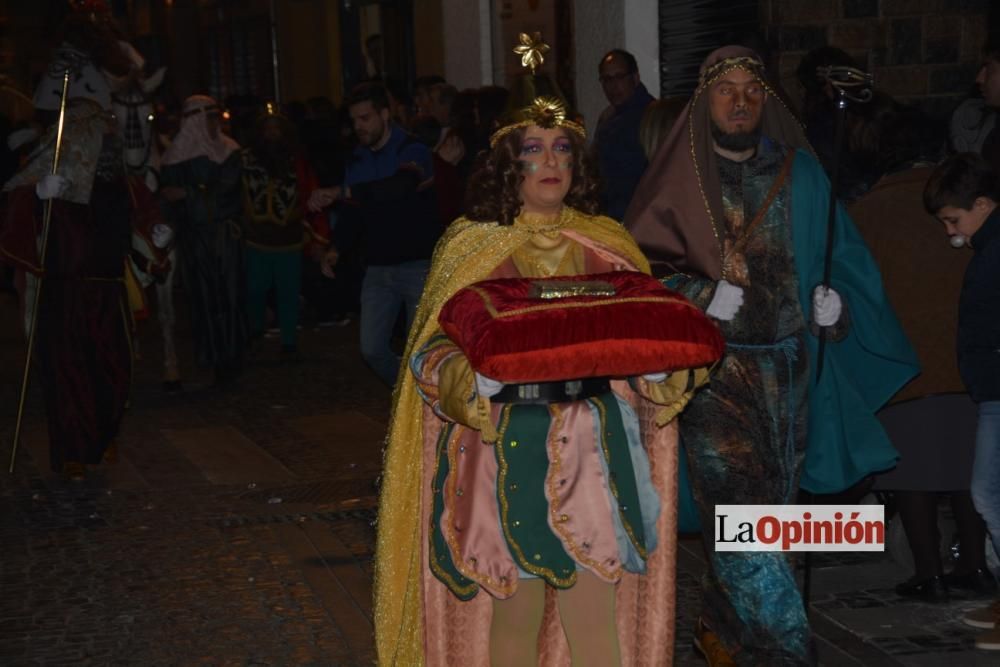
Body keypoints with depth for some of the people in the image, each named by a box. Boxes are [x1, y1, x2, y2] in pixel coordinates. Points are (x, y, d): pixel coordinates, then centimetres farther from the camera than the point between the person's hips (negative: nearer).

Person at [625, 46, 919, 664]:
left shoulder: (800, 174, 8)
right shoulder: (680, 178, -1)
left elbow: (840, 256, 16)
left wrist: (835, 302, -3)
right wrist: (702, 296, -17)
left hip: (788, 367, 4)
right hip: (714, 367, -4)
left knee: (771, 504, 9)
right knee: (741, 508, -13)